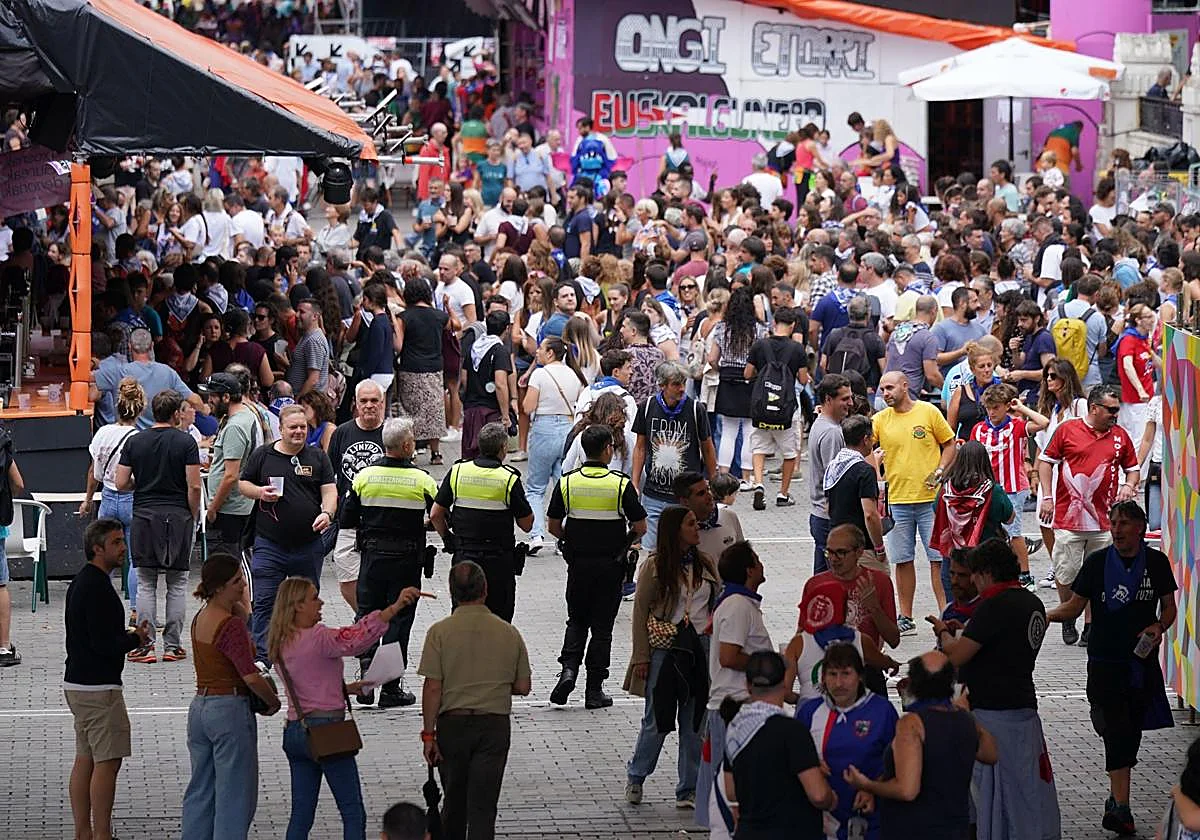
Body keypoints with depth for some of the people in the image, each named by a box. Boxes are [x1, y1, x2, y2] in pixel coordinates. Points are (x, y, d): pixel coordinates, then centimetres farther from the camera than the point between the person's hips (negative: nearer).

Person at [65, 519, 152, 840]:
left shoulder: (80, 582, 14)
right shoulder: (97, 587, -18)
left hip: (77, 683, 10)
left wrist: (128, 635, 11)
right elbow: (103, 645, -23)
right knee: (107, 762, -7)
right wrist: (135, 638, -6)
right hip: (98, 687, -10)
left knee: (85, 759, 12)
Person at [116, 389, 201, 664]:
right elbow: (194, 486, -9)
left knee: (146, 585, 5)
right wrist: (193, 517, 5)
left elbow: (121, 483, 0)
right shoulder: (185, 442, -5)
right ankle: (172, 646, 7)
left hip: (144, 517, 2)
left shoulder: (134, 442, 2)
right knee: (177, 584, 6)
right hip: (178, 517, -2)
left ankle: (145, 646, 1)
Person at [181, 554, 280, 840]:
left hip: (199, 707, 9)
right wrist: (273, 701, -6)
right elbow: (251, 677, -21)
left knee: (200, 791, 15)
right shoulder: (230, 625, -19)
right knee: (235, 794, -1)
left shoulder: (200, 618, 7)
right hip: (230, 710, -9)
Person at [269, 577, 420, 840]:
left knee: (301, 815, 9)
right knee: (353, 814, -1)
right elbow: (357, 636, -30)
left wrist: (347, 688, 15)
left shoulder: (279, 645, 10)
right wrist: (396, 606, -35)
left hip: (294, 729, 8)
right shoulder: (317, 638, -15)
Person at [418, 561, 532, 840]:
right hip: (495, 726, 0)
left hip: (453, 725, 0)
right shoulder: (508, 633, -2)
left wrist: (428, 734, -5)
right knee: (482, 806, 0)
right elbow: (523, 687, 4)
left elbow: (433, 688, -11)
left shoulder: (440, 632, -9)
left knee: (454, 799, 18)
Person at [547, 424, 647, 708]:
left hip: (577, 561, 2)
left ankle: (569, 668, -6)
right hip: (611, 564, -2)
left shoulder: (567, 482, -4)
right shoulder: (621, 484, -11)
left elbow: (554, 527, 0)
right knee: (602, 626, 7)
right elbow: (640, 527, -8)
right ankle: (594, 690, 8)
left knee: (577, 620, 17)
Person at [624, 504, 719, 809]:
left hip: (702, 647, 4)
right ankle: (635, 776, 24)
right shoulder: (655, 567, -6)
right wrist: (641, 656, -7)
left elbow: (719, 605, 15)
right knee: (658, 719, 2)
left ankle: (688, 790, 14)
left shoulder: (706, 564, 8)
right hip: (665, 649, -4)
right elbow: (640, 612, -4)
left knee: (695, 721, 6)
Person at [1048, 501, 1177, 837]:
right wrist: (1044, 615, -16)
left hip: (1142, 661, 2)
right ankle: (1121, 806, -10)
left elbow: (1169, 607, 11)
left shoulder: (1156, 562, 3)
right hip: (1105, 661, -2)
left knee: (1130, 733, 9)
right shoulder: (1097, 562, -1)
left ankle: (1116, 800, 23)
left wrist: (1159, 626, -10)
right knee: (1117, 731, -10)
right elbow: (1074, 606, 2)